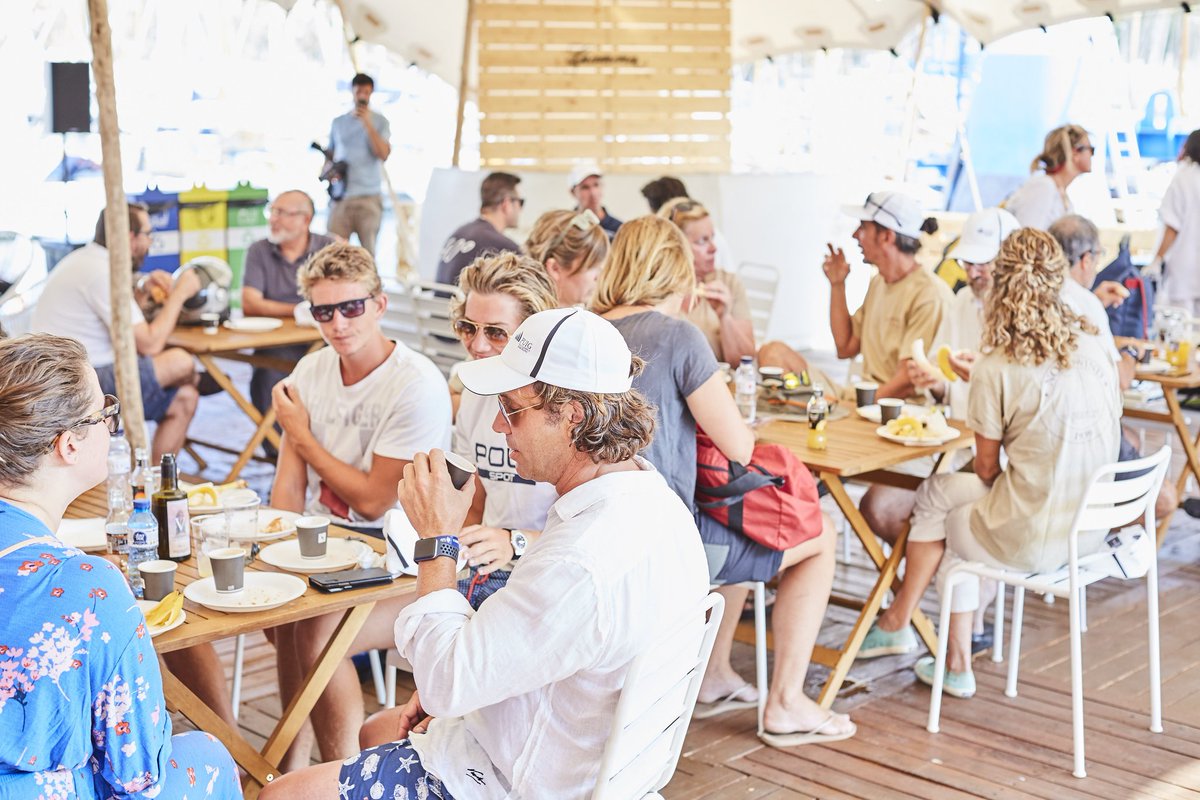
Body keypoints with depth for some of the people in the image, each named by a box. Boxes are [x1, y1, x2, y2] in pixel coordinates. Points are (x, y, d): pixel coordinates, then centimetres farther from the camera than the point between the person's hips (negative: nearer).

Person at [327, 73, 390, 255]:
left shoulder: (379, 121, 5)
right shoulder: (338, 122, 13)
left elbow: (383, 154, -8)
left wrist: (367, 124, -13)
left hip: (369, 195, -2)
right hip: (341, 194, 2)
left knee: (368, 249, -3)